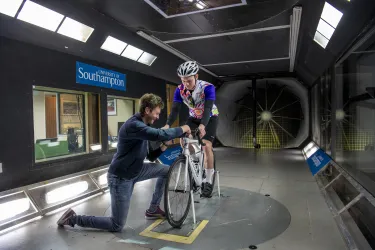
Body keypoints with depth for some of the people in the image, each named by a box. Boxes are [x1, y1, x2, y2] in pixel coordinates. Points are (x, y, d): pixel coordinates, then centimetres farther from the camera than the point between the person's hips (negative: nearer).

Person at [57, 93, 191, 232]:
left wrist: (165, 145, -8)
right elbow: (160, 134, -41)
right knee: (117, 226, -1)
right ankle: (74, 218, 14)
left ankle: (153, 209, 20)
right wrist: (182, 129, -24)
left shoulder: (143, 126, 5)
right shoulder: (133, 125, -26)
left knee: (166, 171, 6)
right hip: (120, 178, -9)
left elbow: (150, 157, 9)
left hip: (134, 172, 9)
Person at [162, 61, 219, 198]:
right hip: (194, 117, 4)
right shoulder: (180, 90, -19)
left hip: (210, 117, -4)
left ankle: (208, 181, -4)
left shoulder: (208, 87, -31)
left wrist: (202, 125, -58)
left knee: (206, 145, -19)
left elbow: (208, 108, -41)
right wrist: (167, 125, -41)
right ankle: (203, 166, 8)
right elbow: (175, 109, -24)